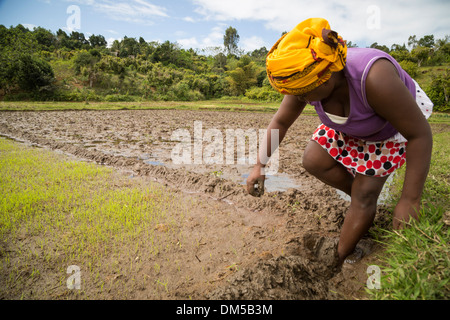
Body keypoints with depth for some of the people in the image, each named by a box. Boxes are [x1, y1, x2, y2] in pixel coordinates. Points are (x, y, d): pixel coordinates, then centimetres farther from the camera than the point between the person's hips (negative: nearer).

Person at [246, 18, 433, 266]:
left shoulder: (373, 78, -44)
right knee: (313, 162, -1)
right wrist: (260, 165, -13)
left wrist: (410, 200, -29)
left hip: (396, 124, -6)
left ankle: (339, 260, 12)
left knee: (364, 195, -7)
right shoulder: (306, 77, -25)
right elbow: (280, 122, -11)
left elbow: (420, 134, -34)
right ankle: (367, 206, 17)